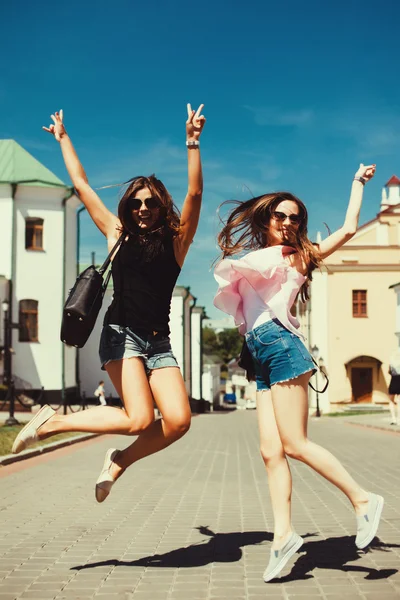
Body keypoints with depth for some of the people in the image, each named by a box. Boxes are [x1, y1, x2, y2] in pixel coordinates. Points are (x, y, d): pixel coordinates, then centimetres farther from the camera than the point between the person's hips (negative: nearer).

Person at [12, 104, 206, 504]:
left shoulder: (175, 242, 8)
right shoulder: (118, 235, 10)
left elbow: (194, 194, -5)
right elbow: (82, 186, 17)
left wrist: (192, 142, -14)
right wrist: (63, 138, 25)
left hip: (158, 342, 2)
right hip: (122, 333, -2)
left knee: (178, 421, -16)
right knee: (140, 419, -21)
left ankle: (119, 462, 8)